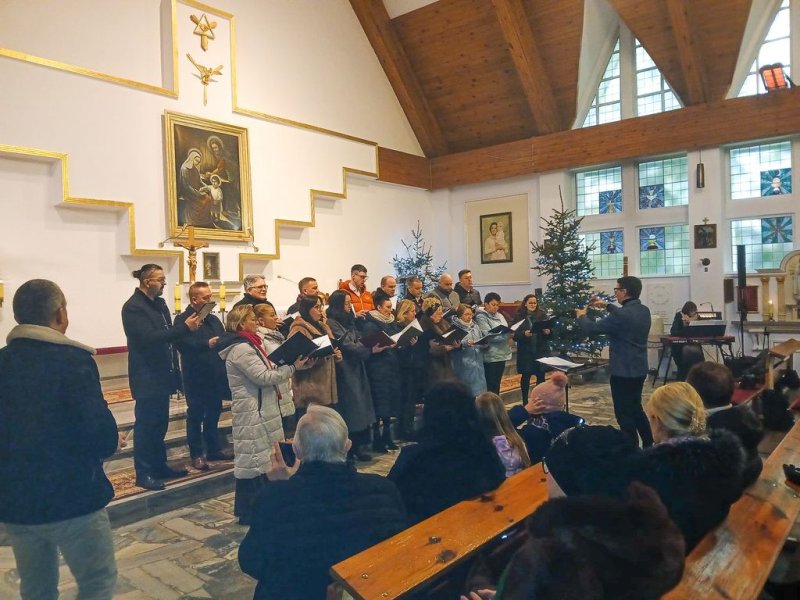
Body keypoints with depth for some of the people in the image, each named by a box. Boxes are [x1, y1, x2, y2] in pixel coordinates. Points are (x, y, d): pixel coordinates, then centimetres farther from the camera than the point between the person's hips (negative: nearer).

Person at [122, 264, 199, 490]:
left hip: (161, 374, 8)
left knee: (160, 423, 15)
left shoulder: (159, 303, 11)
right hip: (146, 377, -8)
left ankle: (159, 466, 25)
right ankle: (143, 473, 8)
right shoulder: (133, 307, -15)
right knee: (146, 424, -1)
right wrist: (185, 327, -26)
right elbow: (150, 337, -25)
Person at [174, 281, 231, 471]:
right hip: (196, 376, -7)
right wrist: (207, 344, -27)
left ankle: (214, 449, 27)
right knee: (195, 415, 4)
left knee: (214, 412, 15)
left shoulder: (213, 319, 15)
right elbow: (182, 344, -23)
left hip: (215, 375, 7)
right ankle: (196, 454, 13)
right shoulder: (182, 320, -8)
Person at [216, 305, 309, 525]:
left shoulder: (247, 345, 16)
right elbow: (264, 377, -20)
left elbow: (264, 372, 18)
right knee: (255, 459, -4)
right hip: (252, 413, -10)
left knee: (261, 459, 15)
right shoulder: (241, 349, -17)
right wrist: (292, 367, -14)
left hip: (258, 410, 11)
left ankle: (251, 509, 25)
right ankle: (250, 512, 6)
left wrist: (288, 365, 6)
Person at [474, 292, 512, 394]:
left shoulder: (499, 316, 14)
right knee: (490, 386, -3)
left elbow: (506, 331, 16)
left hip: (502, 354, 7)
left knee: (497, 384, 14)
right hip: (490, 356, -7)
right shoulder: (481, 317, -9)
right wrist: (507, 334, -24)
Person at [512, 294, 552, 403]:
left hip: (541, 351, 2)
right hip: (525, 351, -2)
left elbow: (550, 332, 5)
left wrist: (548, 332, -17)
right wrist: (524, 333, -24)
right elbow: (515, 335, -7)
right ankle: (525, 401, 16)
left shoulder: (542, 315, 4)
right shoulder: (519, 316, -2)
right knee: (526, 376, 5)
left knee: (541, 376, 4)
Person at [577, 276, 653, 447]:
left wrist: (581, 316, 3)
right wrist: (607, 306, 26)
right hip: (639, 369, 9)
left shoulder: (622, 315, -24)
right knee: (635, 408, 22)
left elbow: (592, 328, -16)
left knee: (624, 413, 3)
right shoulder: (643, 311, 4)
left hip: (623, 371, -9)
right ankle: (650, 445, 30)